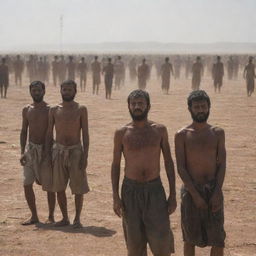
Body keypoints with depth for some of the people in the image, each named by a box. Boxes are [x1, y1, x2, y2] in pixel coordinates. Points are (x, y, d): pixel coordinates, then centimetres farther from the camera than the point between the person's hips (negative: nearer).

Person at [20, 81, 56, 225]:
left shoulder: (50, 110, -4)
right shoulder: (27, 110, 7)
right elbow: (24, 131, 10)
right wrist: (22, 152, 0)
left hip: (46, 150, -4)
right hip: (31, 149, 4)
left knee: (49, 186, 1)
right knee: (27, 184, -1)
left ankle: (51, 216, 15)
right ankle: (34, 216, 13)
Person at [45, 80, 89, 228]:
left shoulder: (81, 109, -2)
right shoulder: (54, 110, 5)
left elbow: (85, 134, -4)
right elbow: (49, 133, 9)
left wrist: (85, 156, -11)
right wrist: (48, 153, 1)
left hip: (75, 151, -2)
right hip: (58, 151, 3)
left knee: (79, 188, -1)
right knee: (59, 188, 5)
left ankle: (77, 218, 12)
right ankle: (65, 218, 18)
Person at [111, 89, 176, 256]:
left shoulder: (160, 130, 2)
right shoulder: (121, 133, 0)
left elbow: (169, 162, 5)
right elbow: (116, 165, 4)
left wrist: (173, 194, 0)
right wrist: (115, 197, -4)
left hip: (155, 189, 0)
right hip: (131, 190, 0)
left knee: (162, 242, -4)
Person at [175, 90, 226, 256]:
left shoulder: (218, 133, 4)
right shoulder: (182, 135, -2)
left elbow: (222, 165, 0)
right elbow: (181, 168, -7)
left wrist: (217, 192, -13)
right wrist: (195, 195, -15)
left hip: (214, 191, 2)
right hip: (191, 191, -1)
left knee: (218, 239, 0)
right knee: (190, 239, 6)